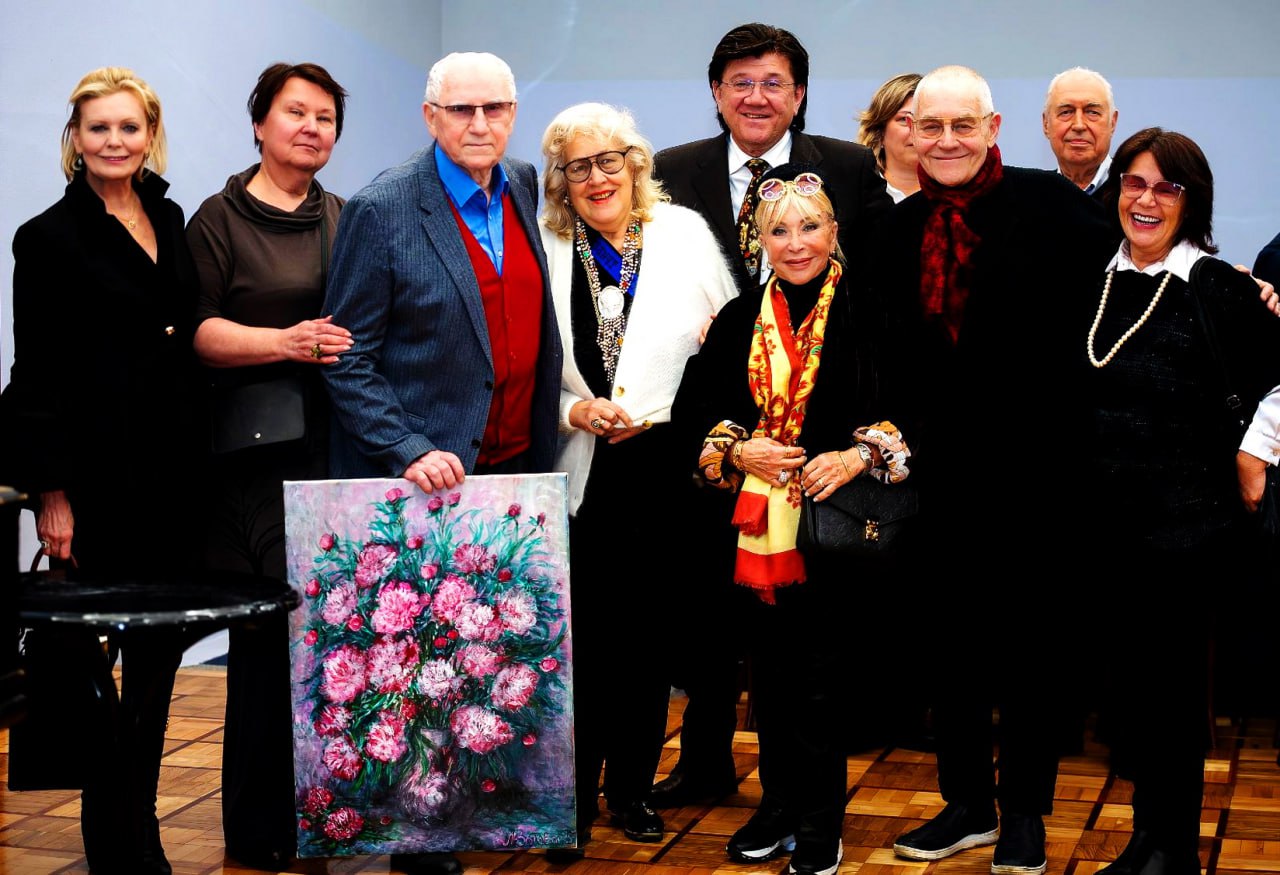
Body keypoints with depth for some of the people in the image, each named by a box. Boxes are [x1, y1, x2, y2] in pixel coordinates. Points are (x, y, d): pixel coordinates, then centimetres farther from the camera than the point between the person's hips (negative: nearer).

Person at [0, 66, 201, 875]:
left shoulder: (169, 220, 12)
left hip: (174, 473, 6)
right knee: (105, 665, 2)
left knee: (161, 649, 9)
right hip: (102, 475, -5)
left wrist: (198, 462, 12)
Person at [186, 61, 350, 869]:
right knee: (273, 627, -6)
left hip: (342, 438, 5)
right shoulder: (221, 219, 4)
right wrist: (284, 342, -18)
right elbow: (197, 331, -5)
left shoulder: (346, 221, 19)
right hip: (260, 447, -5)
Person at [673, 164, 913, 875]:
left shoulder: (869, 318, -1)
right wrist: (737, 450, -7)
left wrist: (858, 455, -16)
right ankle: (780, 804, 24)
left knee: (818, 675, 0)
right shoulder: (738, 321, 10)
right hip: (754, 523, 3)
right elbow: (692, 409, 11)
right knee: (770, 670, 10)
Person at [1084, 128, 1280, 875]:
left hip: (1188, 518, -5)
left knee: (1174, 680, 1)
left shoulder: (1218, 286, -7)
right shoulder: (1102, 284, 10)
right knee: (1127, 677, 10)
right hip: (1113, 517, 6)